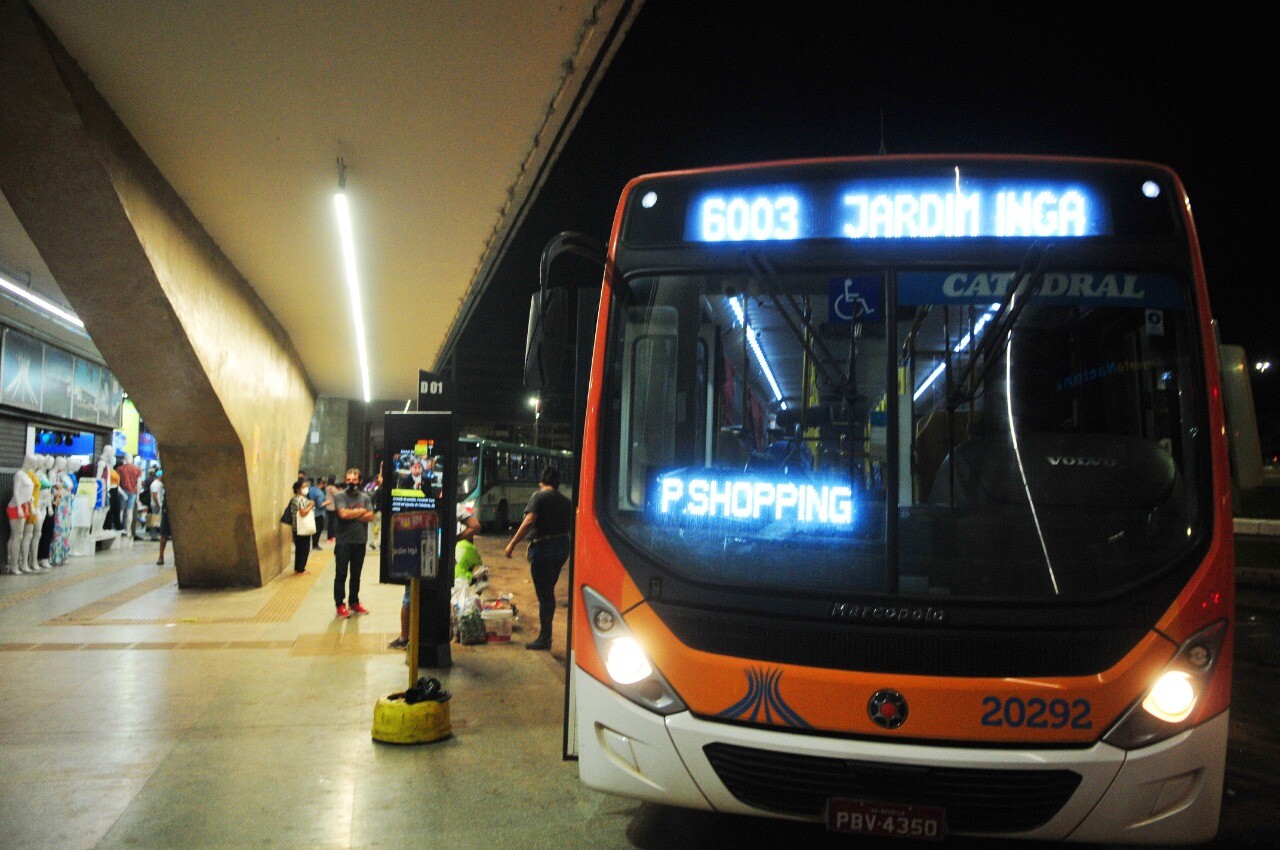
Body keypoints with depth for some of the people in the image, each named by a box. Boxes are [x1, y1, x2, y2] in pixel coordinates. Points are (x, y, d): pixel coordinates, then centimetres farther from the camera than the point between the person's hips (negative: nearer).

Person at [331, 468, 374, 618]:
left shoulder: (365, 497, 8)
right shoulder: (340, 496, -3)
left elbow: (370, 516, -5)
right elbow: (343, 514, -18)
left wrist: (351, 514, -13)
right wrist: (361, 511, -6)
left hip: (360, 542, 4)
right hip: (343, 542, -3)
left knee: (356, 575, 12)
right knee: (341, 574, 1)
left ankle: (354, 602, 23)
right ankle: (340, 605, 8)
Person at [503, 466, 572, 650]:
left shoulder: (539, 496, -7)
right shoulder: (566, 501, 12)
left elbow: (529, 521, -18)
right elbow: (571, 526, 11)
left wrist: (513, 543, -17)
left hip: (542, 548, -7)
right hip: (562, 547, 7)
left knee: (544, 594, -2)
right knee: (549, 591, 18)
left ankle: (544, 638, 2)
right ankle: (546, 633, 24)